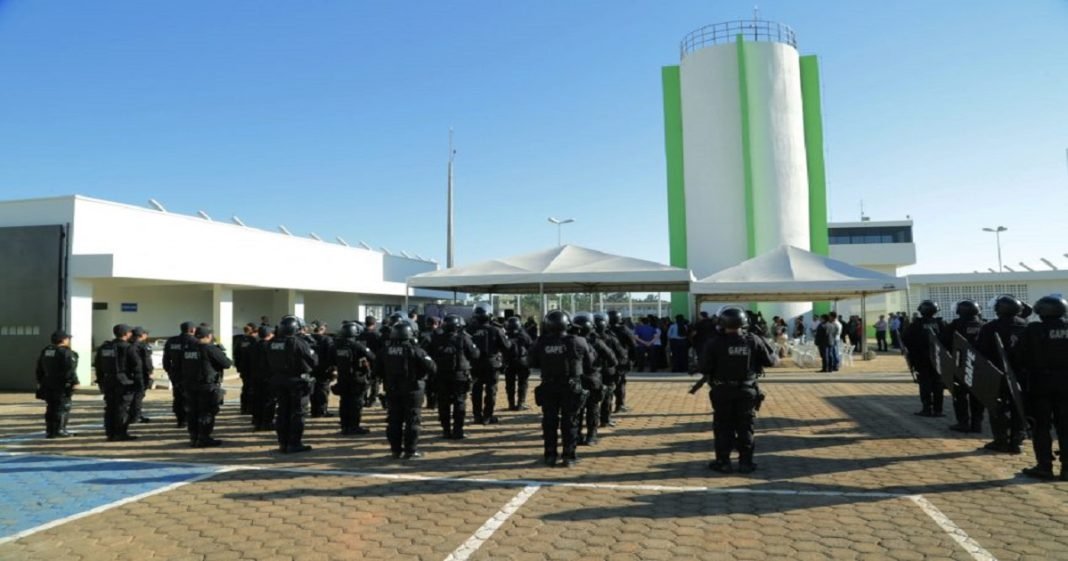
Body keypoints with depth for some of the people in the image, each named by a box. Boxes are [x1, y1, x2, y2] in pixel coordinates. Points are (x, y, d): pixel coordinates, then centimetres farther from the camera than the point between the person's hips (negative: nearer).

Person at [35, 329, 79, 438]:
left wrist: (40, 381, 26)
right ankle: (60, 430, -4)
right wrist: (74, 382, -16)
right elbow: (70, 370, -19)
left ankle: (50, 431, 15)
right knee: (63, 407, -2)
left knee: (51, 408, 13)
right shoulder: (66, 352, -13)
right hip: (62, 385, -8)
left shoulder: (45, 351, 13)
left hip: (47, 384, 8)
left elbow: (39, 368, 19)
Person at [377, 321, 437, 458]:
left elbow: (378, 368, 8)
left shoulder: (386, 350, 1)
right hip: (412, 390, -5)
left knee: (394, 420, 12)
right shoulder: (414, 350, -15)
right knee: (412, 421, 2)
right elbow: (431, 367, -17)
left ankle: (395, 449, 17)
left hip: (392, 390, 5)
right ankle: (411, 450, 3)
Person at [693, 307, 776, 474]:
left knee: (723, 428, 9)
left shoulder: (715, 344, -13)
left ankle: (723, 461, 11)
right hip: (747, 391, 2)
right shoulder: (754, 341, -6)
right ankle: (745, 462, 15)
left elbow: (704, 368, -13)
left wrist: (712, 373, 8)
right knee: (745, 428, 12)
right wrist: (764, 345, 17)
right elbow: (771, 361, 1)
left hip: (723, 392, -2)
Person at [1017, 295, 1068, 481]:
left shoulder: (1033, 330, -9)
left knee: (1042, 426, 4)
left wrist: (1024, 376, 3)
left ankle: (1044, 466, 3)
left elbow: (1023, 358, -7)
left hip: (1041, 382, -3)